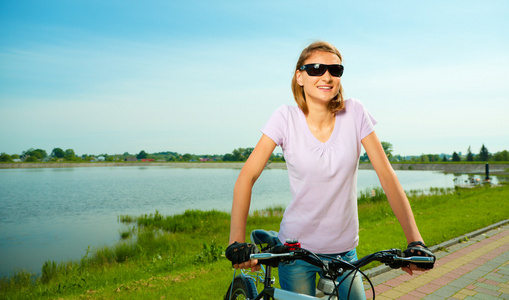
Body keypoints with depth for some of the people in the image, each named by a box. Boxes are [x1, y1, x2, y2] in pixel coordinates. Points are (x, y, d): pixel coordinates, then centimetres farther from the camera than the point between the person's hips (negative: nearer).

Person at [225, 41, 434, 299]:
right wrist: (237, 240, -25)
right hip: (295, 248, -1)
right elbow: (247, 177, -15)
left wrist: (414, 240, -15)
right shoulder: (286, 118, -12)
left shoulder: (354, 113, -8)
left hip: (343, 250, 2)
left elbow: (386, 175, -9)